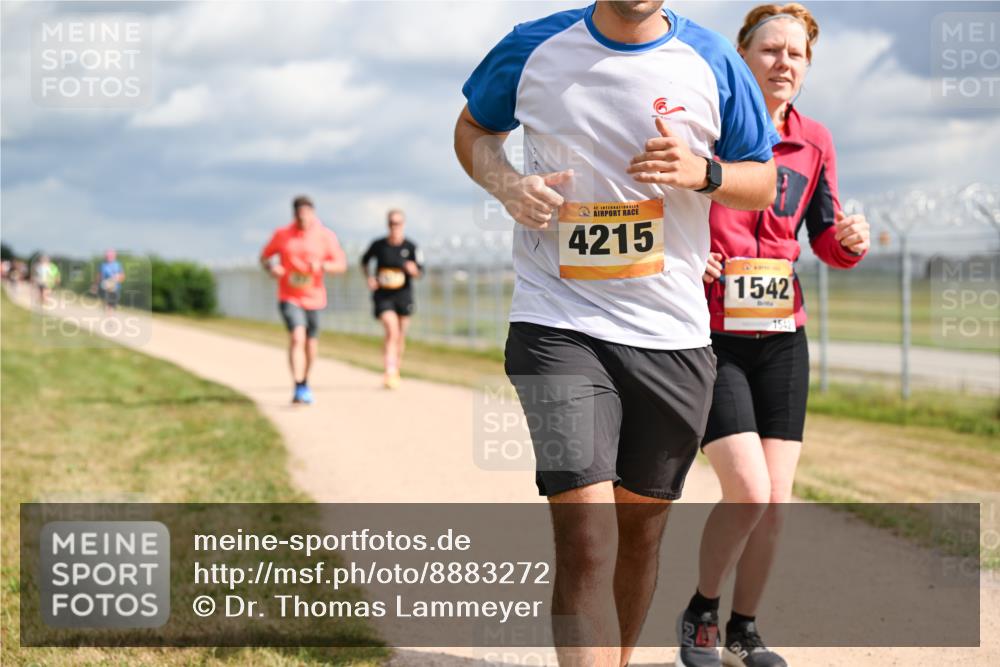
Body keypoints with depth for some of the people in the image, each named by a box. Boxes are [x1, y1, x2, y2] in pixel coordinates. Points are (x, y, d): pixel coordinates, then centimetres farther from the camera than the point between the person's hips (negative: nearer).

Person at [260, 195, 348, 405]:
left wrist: (323, 266, -22)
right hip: (289, 298, -2)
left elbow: (341, 264, -2)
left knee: (311, 342, 13)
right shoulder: (282, 234, 0)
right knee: (297, 338, -21)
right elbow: (264, 256, 11)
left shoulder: (326, 236, -1)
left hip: (313, 298, 2)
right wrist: (271, 267, -13)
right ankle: (299, 388, -26)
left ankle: (305, 382, 38)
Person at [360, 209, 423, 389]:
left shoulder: (410, 247, -3)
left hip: (403, 295, 2)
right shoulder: (378, 245, -2)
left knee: (400, 336, 12)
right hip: (383, 295, -2)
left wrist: (413, 270, -24)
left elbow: (420, 271, -1)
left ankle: (396, 372, 32)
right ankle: (389, 373, -24)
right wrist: (368, 278, 0)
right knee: (391, 331, -19)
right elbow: (364, 261, 15)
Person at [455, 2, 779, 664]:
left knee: (641, 529, 13)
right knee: (584, 536, -17)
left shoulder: (713, 63, 1)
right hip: (558, 328, -2)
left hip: (674, 336, 2)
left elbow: (763, 183, 10)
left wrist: (702, 173, -12)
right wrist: (507, 185, -4)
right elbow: (474, 128, 18)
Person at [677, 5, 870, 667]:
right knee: (749, 493, -14)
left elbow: (825, 239, 12)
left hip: (782, 338, 4)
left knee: (776, 503, 4)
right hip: (711, 336, -4)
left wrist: (851, 241, -11)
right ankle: (701, 613, 12)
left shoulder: (814, 142, 6)